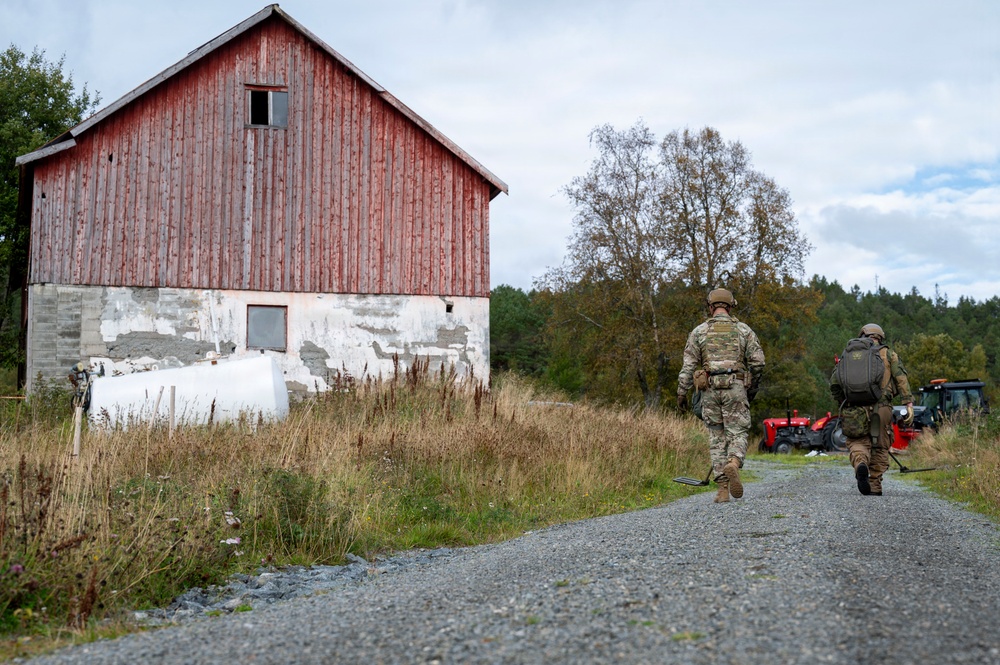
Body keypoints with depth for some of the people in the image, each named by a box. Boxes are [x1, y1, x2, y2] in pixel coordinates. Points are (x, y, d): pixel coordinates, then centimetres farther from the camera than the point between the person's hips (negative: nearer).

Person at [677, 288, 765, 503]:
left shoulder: (699, 331, 7)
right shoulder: (744, 330, 8)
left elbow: (688, 365, 2)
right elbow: (757, 361, 4)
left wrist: (681, 393, 6)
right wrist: (753, 388, 16)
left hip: (710, 389, 1)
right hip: (736, 388, -1)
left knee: (717, 438, 7)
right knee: (737, 433, 4)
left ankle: (723, 489, 3)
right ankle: (733, 464, -28)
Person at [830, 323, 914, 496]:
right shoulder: (888, 354, 13)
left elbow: (834, 382, 10)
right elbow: (901, 379, -1)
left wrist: (843, 403, 23)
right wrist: (908, 404, -6)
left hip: (855, 410, 0)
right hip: (881, 409, 0)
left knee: (857, 442, 13)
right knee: (880, 446, 15)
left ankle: (860, 464, -18)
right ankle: (875, 487, 11)